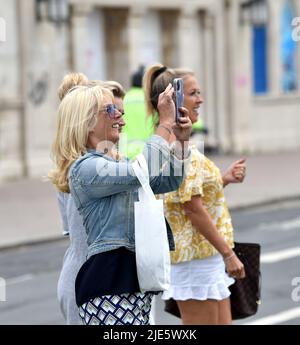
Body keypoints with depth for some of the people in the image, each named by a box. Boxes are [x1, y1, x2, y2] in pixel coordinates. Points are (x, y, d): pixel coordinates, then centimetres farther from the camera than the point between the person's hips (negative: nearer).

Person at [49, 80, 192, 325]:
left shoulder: (118, 162, 18)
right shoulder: (85, 168, -12)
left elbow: (168, 181, 23)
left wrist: (181, 140, 7)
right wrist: (165, 123, -20)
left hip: (135, 275, 10)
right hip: (108, 279, -10)